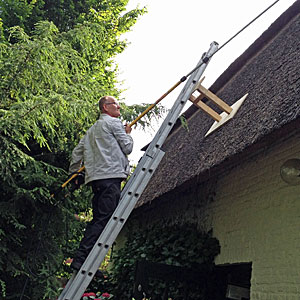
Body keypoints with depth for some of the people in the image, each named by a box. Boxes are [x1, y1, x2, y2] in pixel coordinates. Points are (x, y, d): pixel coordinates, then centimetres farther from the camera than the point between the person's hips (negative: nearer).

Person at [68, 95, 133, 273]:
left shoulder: (93, 129, 28)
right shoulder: (113, 123, 2)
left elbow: (77, 151, 28)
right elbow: (127, 148, -1)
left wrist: (72, 172, 38)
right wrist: (128, 134, 18)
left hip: (96, 178, 9)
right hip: (111, 175, -9)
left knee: (98, 220, 8)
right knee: (104, 220, -14)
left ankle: (83, 260, 4)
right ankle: (81, 258, -21)